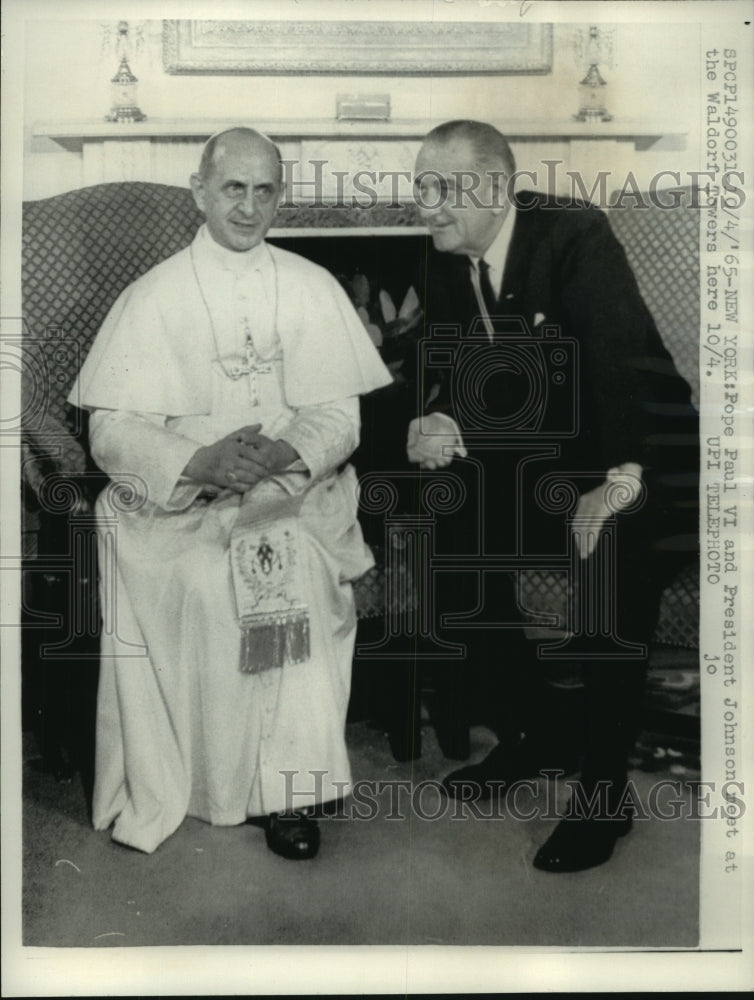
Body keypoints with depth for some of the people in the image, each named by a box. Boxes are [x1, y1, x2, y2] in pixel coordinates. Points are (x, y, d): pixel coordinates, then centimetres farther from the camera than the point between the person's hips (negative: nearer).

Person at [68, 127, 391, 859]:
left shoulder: (312, 290, 6)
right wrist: (201, 461, -23)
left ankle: (286, 785, -13)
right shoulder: (152, 297, 2)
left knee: (292, 564, -27)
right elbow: (112, 430, -5)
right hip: (178, 501, -1)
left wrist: (284, 453, -20)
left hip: (294, 495, 1)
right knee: (206, 583, -27)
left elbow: (339, 414, 1)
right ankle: (162, 790, -7)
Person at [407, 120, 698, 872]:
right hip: (545, 454, 7)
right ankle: (533, 736, 23)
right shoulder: (445, 259, -3)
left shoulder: (575, 233, -22)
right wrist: (435, 423, -24)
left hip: (639, 454, -6)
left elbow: (622, 352, -31)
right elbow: (447, 368, -1)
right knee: (461, 560, 1)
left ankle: (603, 796, 0)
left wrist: (619, 480, -41)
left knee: (609, 599, -21)